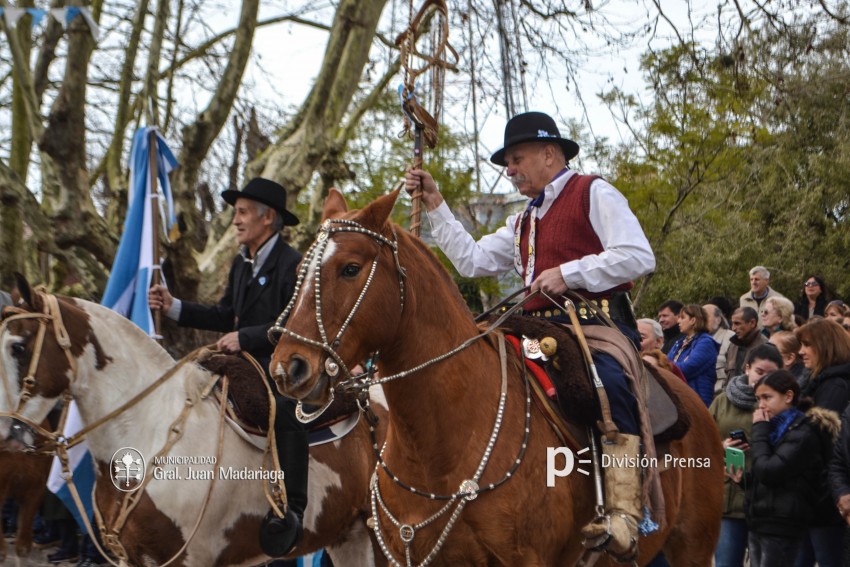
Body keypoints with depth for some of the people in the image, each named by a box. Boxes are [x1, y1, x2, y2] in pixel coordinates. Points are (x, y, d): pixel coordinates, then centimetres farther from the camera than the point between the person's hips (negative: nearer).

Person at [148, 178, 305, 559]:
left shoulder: (292, 264, -10)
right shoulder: (241, 264, 18)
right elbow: (225, 316, 21)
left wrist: (245, 338, -24)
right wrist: (173, 308, 13)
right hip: (247, 367, 10)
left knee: (284, 411, -38)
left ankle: (292, 508, -33)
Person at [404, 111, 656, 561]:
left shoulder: (593, 194, 4)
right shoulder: (524, 221, 28)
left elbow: (638, 257, -9)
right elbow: (472, 260, 21)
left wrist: (567, 273, -14)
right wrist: (434, 205, 18)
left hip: (599, 325, -8)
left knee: (609, 383, -37)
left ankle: (622, 517, -46)